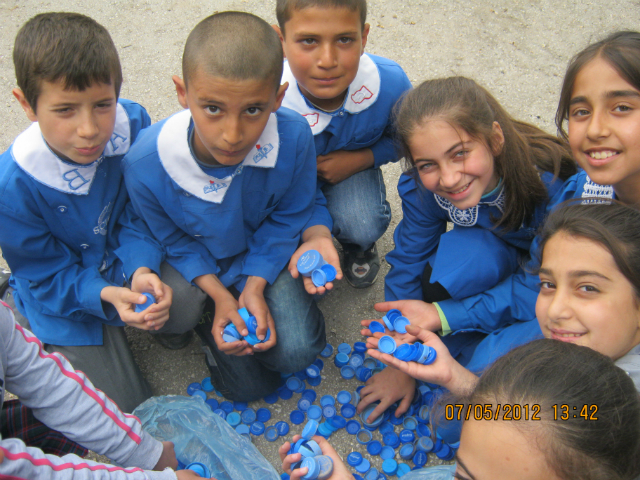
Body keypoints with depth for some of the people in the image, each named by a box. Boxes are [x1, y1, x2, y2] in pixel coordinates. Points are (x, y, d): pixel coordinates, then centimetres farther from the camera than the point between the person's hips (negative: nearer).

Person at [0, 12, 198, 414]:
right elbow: (48, 276, -17)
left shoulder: (132, 123, -21)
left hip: (128, 258, 2)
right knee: (127, 409, 1)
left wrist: (140, 268, -28)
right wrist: (108, 296, -35)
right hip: (60, 290, -2)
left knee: (184, 312, -26)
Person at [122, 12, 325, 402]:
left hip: (265, 252, 1)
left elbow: (287, 219, -12)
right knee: (248, 386, 0)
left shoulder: (294, 137, -32)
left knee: (296, 351, -13)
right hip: (202, 259, 0)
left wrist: (255, 287, -18)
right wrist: (220, 295, -17)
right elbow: (174, 241, -11)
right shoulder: (145, 165, -33)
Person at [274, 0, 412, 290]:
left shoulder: (390, 83, -28)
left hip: (352, 167, 1)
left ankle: (358, 247, 10)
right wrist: (317, 236, -46)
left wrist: (360, 159, -23)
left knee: (363, 225, -30)